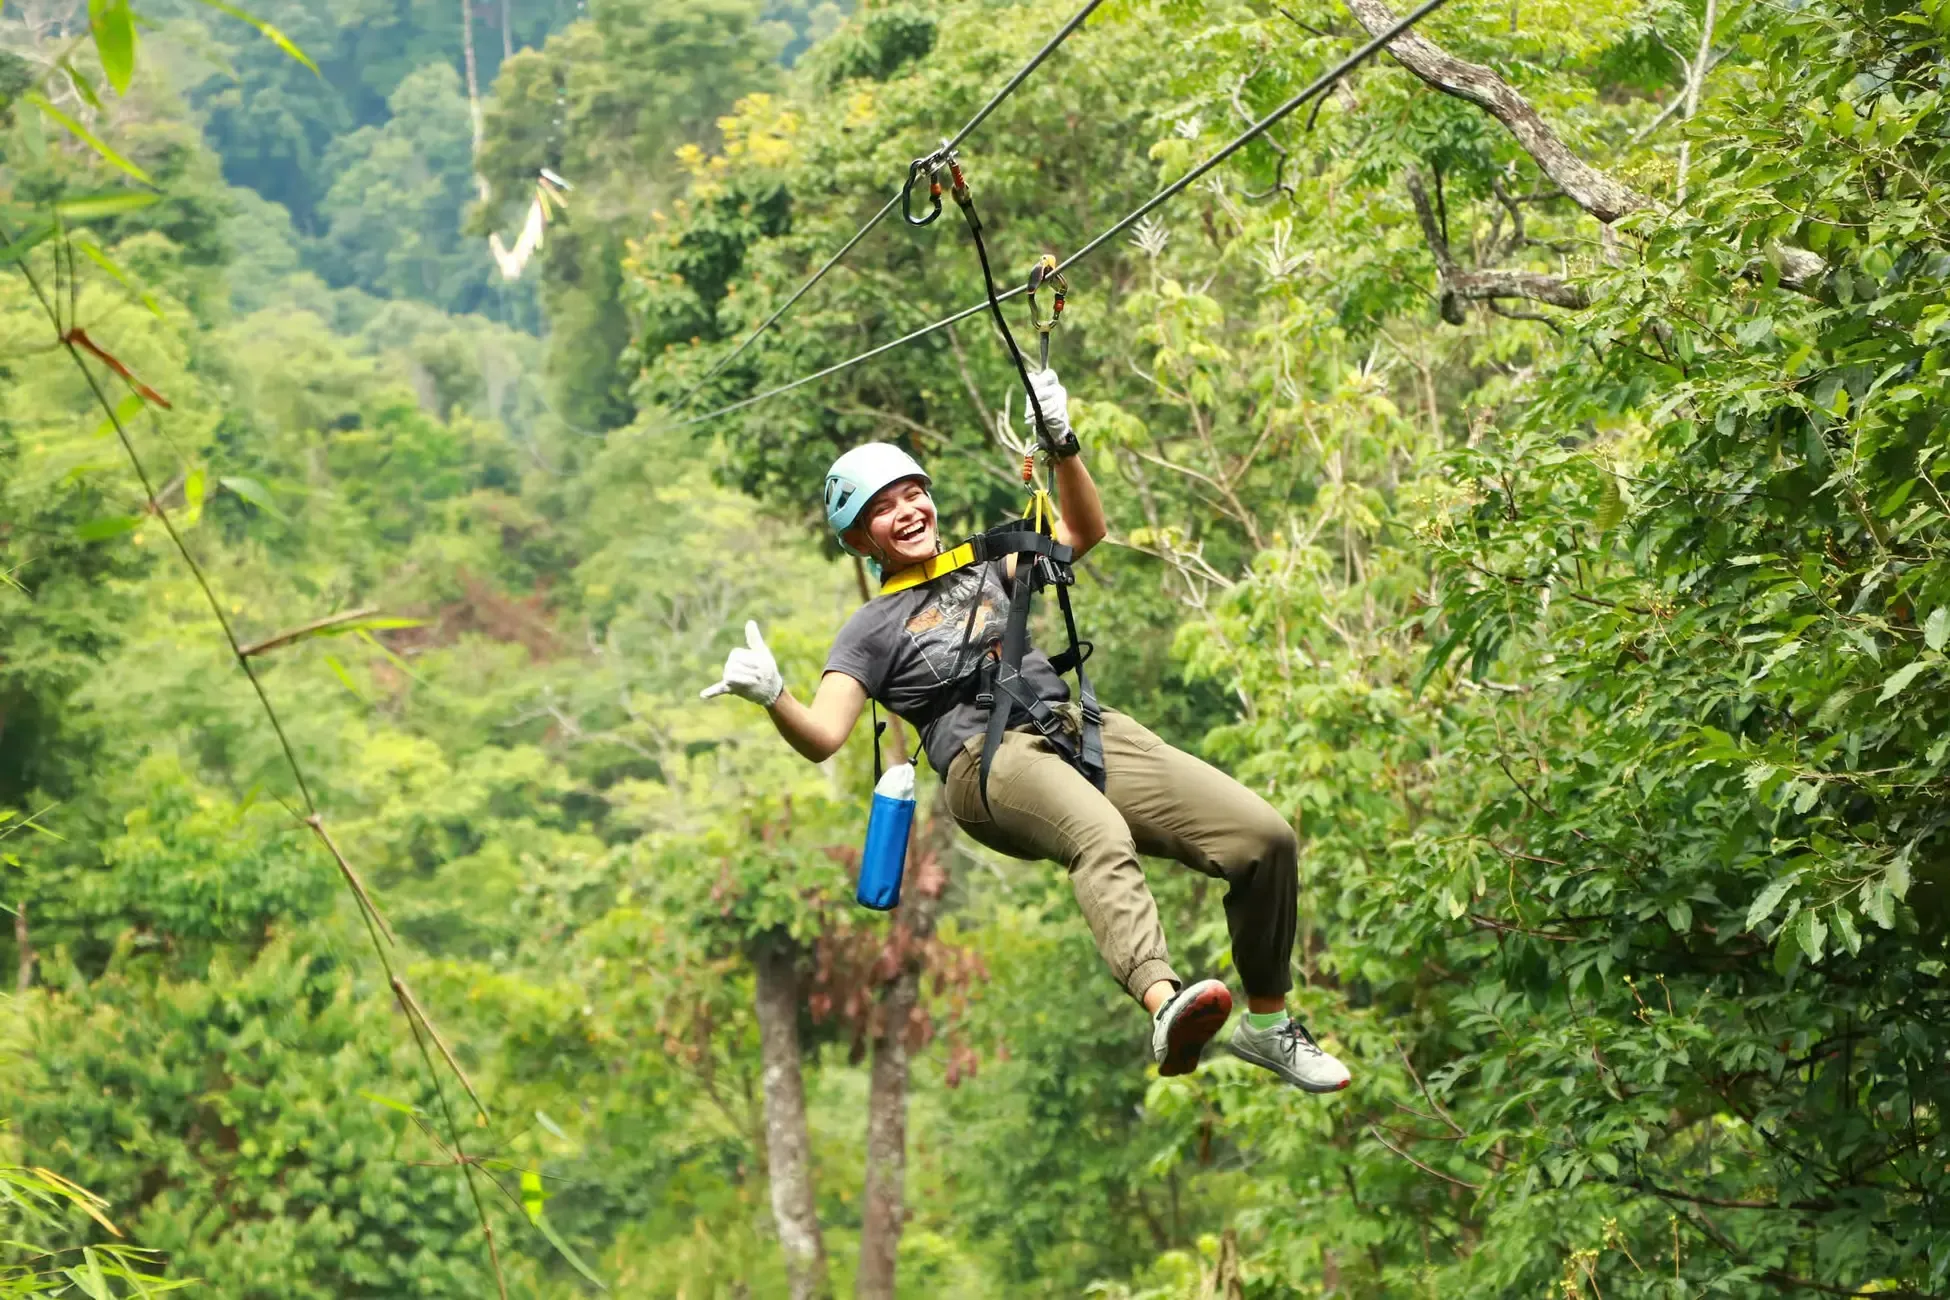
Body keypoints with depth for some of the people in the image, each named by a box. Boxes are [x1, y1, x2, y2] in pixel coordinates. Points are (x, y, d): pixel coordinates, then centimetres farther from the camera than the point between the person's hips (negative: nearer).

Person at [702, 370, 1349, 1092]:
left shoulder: (983, 572, 30)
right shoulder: (872, 629, 16)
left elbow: (1085, 531, 27)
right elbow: (822, 737, 3)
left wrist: (1062, 447, 11)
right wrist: (771, 698, -19)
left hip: (1082, 727, 5)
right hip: (988, 760, -5)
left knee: (1266, 837, -16)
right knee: (1102, 836, -42)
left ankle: (1268, 1025, 0)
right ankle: (1164, 1004, -68)